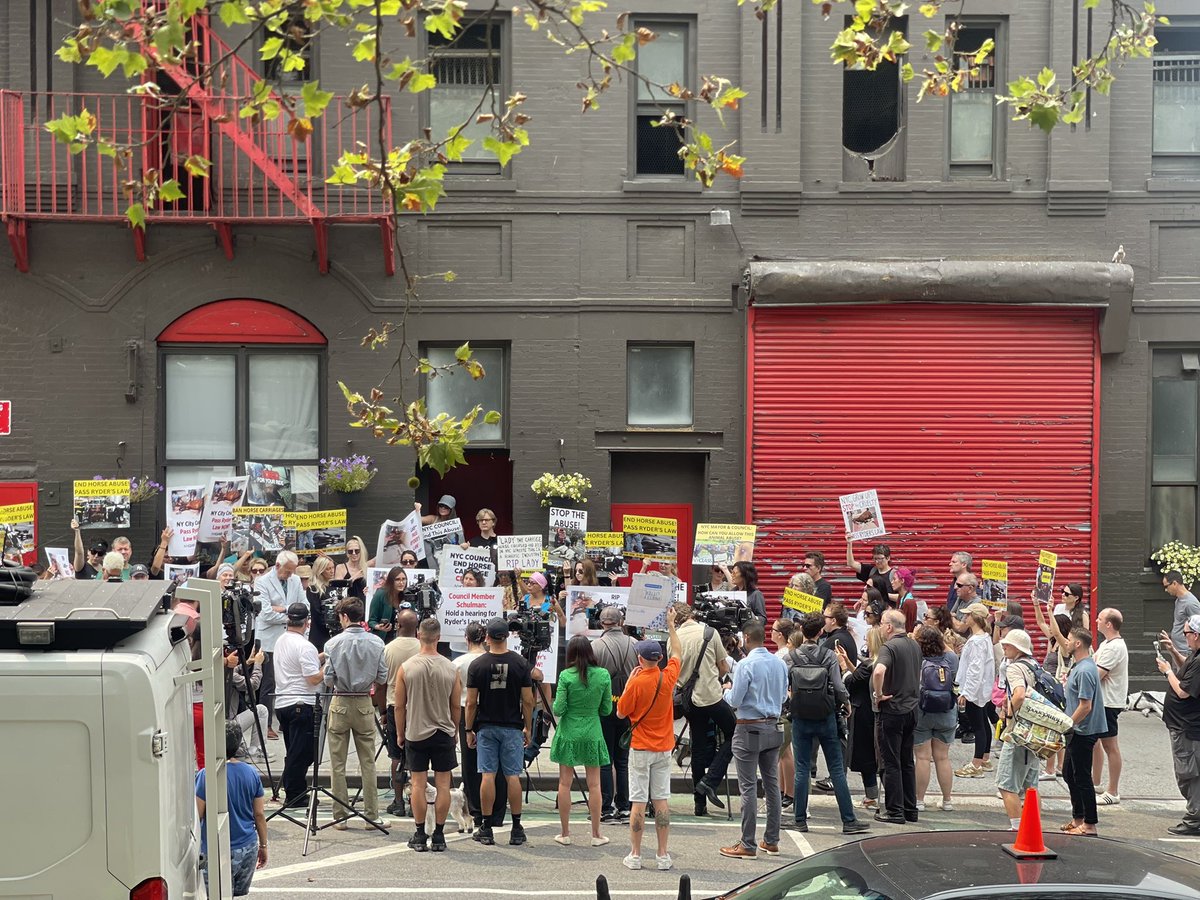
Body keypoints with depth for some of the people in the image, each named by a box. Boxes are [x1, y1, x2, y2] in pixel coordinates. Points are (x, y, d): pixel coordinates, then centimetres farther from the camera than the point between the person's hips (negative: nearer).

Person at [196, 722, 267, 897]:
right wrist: (263, 845, 16)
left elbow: (197, 817, -11)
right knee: (241, 895, 17)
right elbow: (259, 814, 5)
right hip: (248, 848, 5)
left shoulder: (206, 776, -15)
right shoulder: (252, 773, 0)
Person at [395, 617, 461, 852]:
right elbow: (456, 706, 3)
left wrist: (400, 733, 11)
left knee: (418, 784, 5)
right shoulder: (451, 669, -5)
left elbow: (399, 705, -1)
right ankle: (438, 836, 7)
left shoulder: (407, 667, -7)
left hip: (416, 734, 0)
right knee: (442, 784, 5)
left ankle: (419, 836, 8)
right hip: (444, 733, 0)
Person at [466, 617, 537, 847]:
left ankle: (486, 829, 3)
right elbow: (527, 701, -3)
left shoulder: (477, 665, -5)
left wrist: (469, 730, 6)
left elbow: (471, 703, -4)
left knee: (487, 776, 1)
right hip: (512, 728, 0)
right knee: (512, 776, 3)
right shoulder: (520, 663, -4)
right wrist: (528, 728, 8)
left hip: (486, 727, 0)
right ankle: (516, 830, 5)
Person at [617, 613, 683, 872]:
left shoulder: (637, 683, -14)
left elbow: (621, 712, -2)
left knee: (638, 801, -1)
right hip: (664, 747, 4)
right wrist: (671, 626, 28)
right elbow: (678, 653, 18)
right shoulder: (668, 677, -3)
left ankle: (635, 855, 1)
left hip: (641, 748, -4)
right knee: (662, 799, 5)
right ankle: (663, 855, 5)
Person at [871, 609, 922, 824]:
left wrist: (879, 694, -21)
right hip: (911, 708, 8)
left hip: (892, 710, -8)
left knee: (891, 762, -1)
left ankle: (895, 811, 1)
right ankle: (910, 810, 18)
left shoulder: (889, 647, -16)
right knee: (907, 761, 14)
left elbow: (879, 671, -34)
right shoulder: (914, 645, 10)